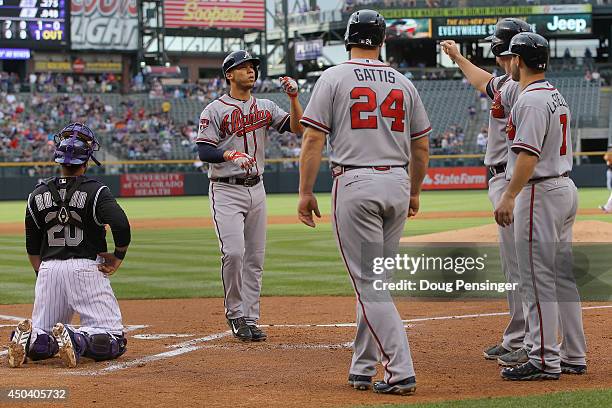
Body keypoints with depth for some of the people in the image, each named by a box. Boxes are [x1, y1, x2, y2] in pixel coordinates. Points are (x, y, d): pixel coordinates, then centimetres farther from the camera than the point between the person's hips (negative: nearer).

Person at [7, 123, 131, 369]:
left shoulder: (38, 195, 9)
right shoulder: (94, 191, -4)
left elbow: (32, 248, 14)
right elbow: (121, 225, -19)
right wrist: (118, 257, -3)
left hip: (48, 269, 4)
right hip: (87, 268, -4)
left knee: (40, 338, 14)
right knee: (113, 341, -2)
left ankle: (30, 339, -21)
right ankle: (77, 340, -32)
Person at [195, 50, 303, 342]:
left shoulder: (265, 107, 11)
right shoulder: (214, 110, -4)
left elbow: (297, 128, 1)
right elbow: (203, 151, -11)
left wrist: (294, 98, -12)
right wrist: (231, 155, -28)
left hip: (256, 189, 5)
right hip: (226, 190, -5)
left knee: (255, 258, 4)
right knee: (234, 252, -18)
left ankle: (249, 319, 10)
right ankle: (234, 313, -2)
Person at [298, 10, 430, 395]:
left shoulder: (334, 78, -1)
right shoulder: (403, 84, 12)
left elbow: (314, 139, -6)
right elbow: (421, 146, 15)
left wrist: (306, 192, -1)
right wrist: (414, 192, 27)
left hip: (355, 184, -5)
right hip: (397, 184, 5)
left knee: (369, 281, -5)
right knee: (376, 280, 15)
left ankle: (401, 371, -14)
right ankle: (363, 370, 19)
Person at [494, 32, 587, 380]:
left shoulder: (531, 99, -15)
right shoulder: (557, 96, 16)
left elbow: (529, 154, -24)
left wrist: (509, 197, -27)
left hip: (540, 192, -10)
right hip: (567, 188, 10)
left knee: (538, 279, -8)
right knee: (564, 277, 12)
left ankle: (545, 361, -9)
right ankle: (574, 357, 16)